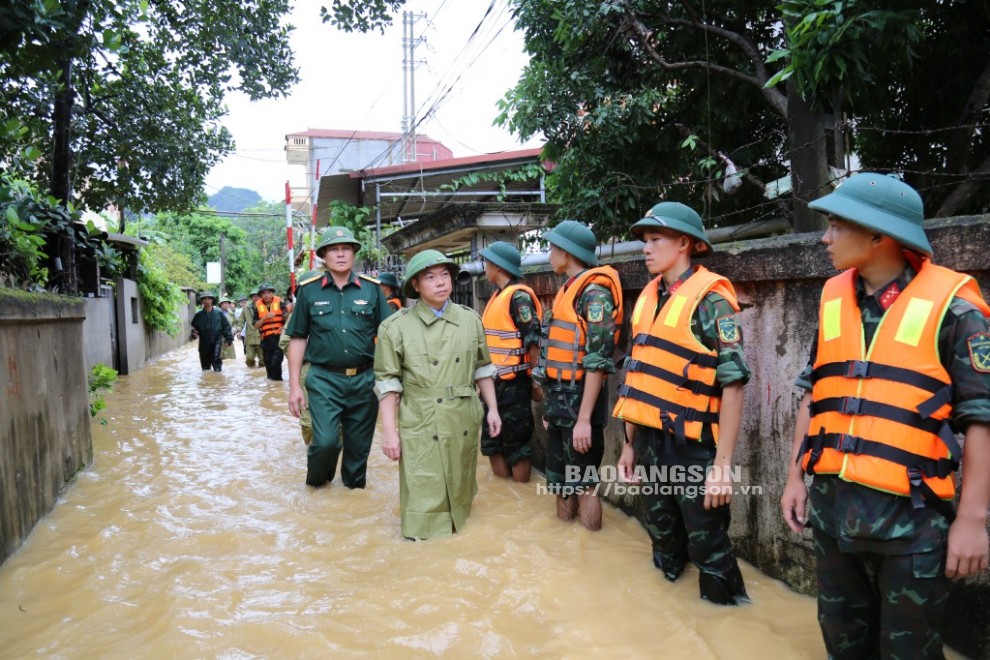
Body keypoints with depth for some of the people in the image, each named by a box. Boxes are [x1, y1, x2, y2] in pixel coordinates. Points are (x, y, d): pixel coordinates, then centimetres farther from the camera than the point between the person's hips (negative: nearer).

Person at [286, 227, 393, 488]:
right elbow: (297, 339, 5)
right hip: (325, 380, -1)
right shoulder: (309, 290, 1)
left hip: (364, 379, 2)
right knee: (325, 442, -13)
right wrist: (294, 385, 2)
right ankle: (316, 487, 17)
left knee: (358, 447, 10)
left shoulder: (371, 288, 3)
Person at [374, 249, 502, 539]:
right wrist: (389, 430, -7)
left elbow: (482, 368, 13)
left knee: (460, 490, 18)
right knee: (424, 499, 1)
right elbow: (388, 382, -4)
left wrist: (493, 409, 9)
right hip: (421, 427, -3)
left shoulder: (470, 319, 4)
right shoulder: (395, 327, -6)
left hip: (463, 424, 4)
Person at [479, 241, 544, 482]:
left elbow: (534, 341, -19)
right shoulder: (498, 295, 13)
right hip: (493, 381, 9)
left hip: (512, 383, -9)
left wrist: (534, 381, -15)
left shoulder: (519, 296, -15)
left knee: (516, 444, 2)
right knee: (492, 442, 16)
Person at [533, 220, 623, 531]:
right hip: (559, 399, 9)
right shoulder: (567, 290, 15)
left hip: (580, 399, -9)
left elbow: (598, 360, -21)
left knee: (583, 485, 1)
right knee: (560, 482, 17)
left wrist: (584, 418, -23)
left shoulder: (594, 291, -14)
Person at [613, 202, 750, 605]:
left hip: (693, 448, -7)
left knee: (708, 548, 5)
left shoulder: (709, 298, -12)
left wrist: (722, 465, -19)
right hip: (650, 442, 7)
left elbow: (733, 384, -16)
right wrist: (630, 443, 15)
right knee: (663, 541, 23)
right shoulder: (648, 297, 9)